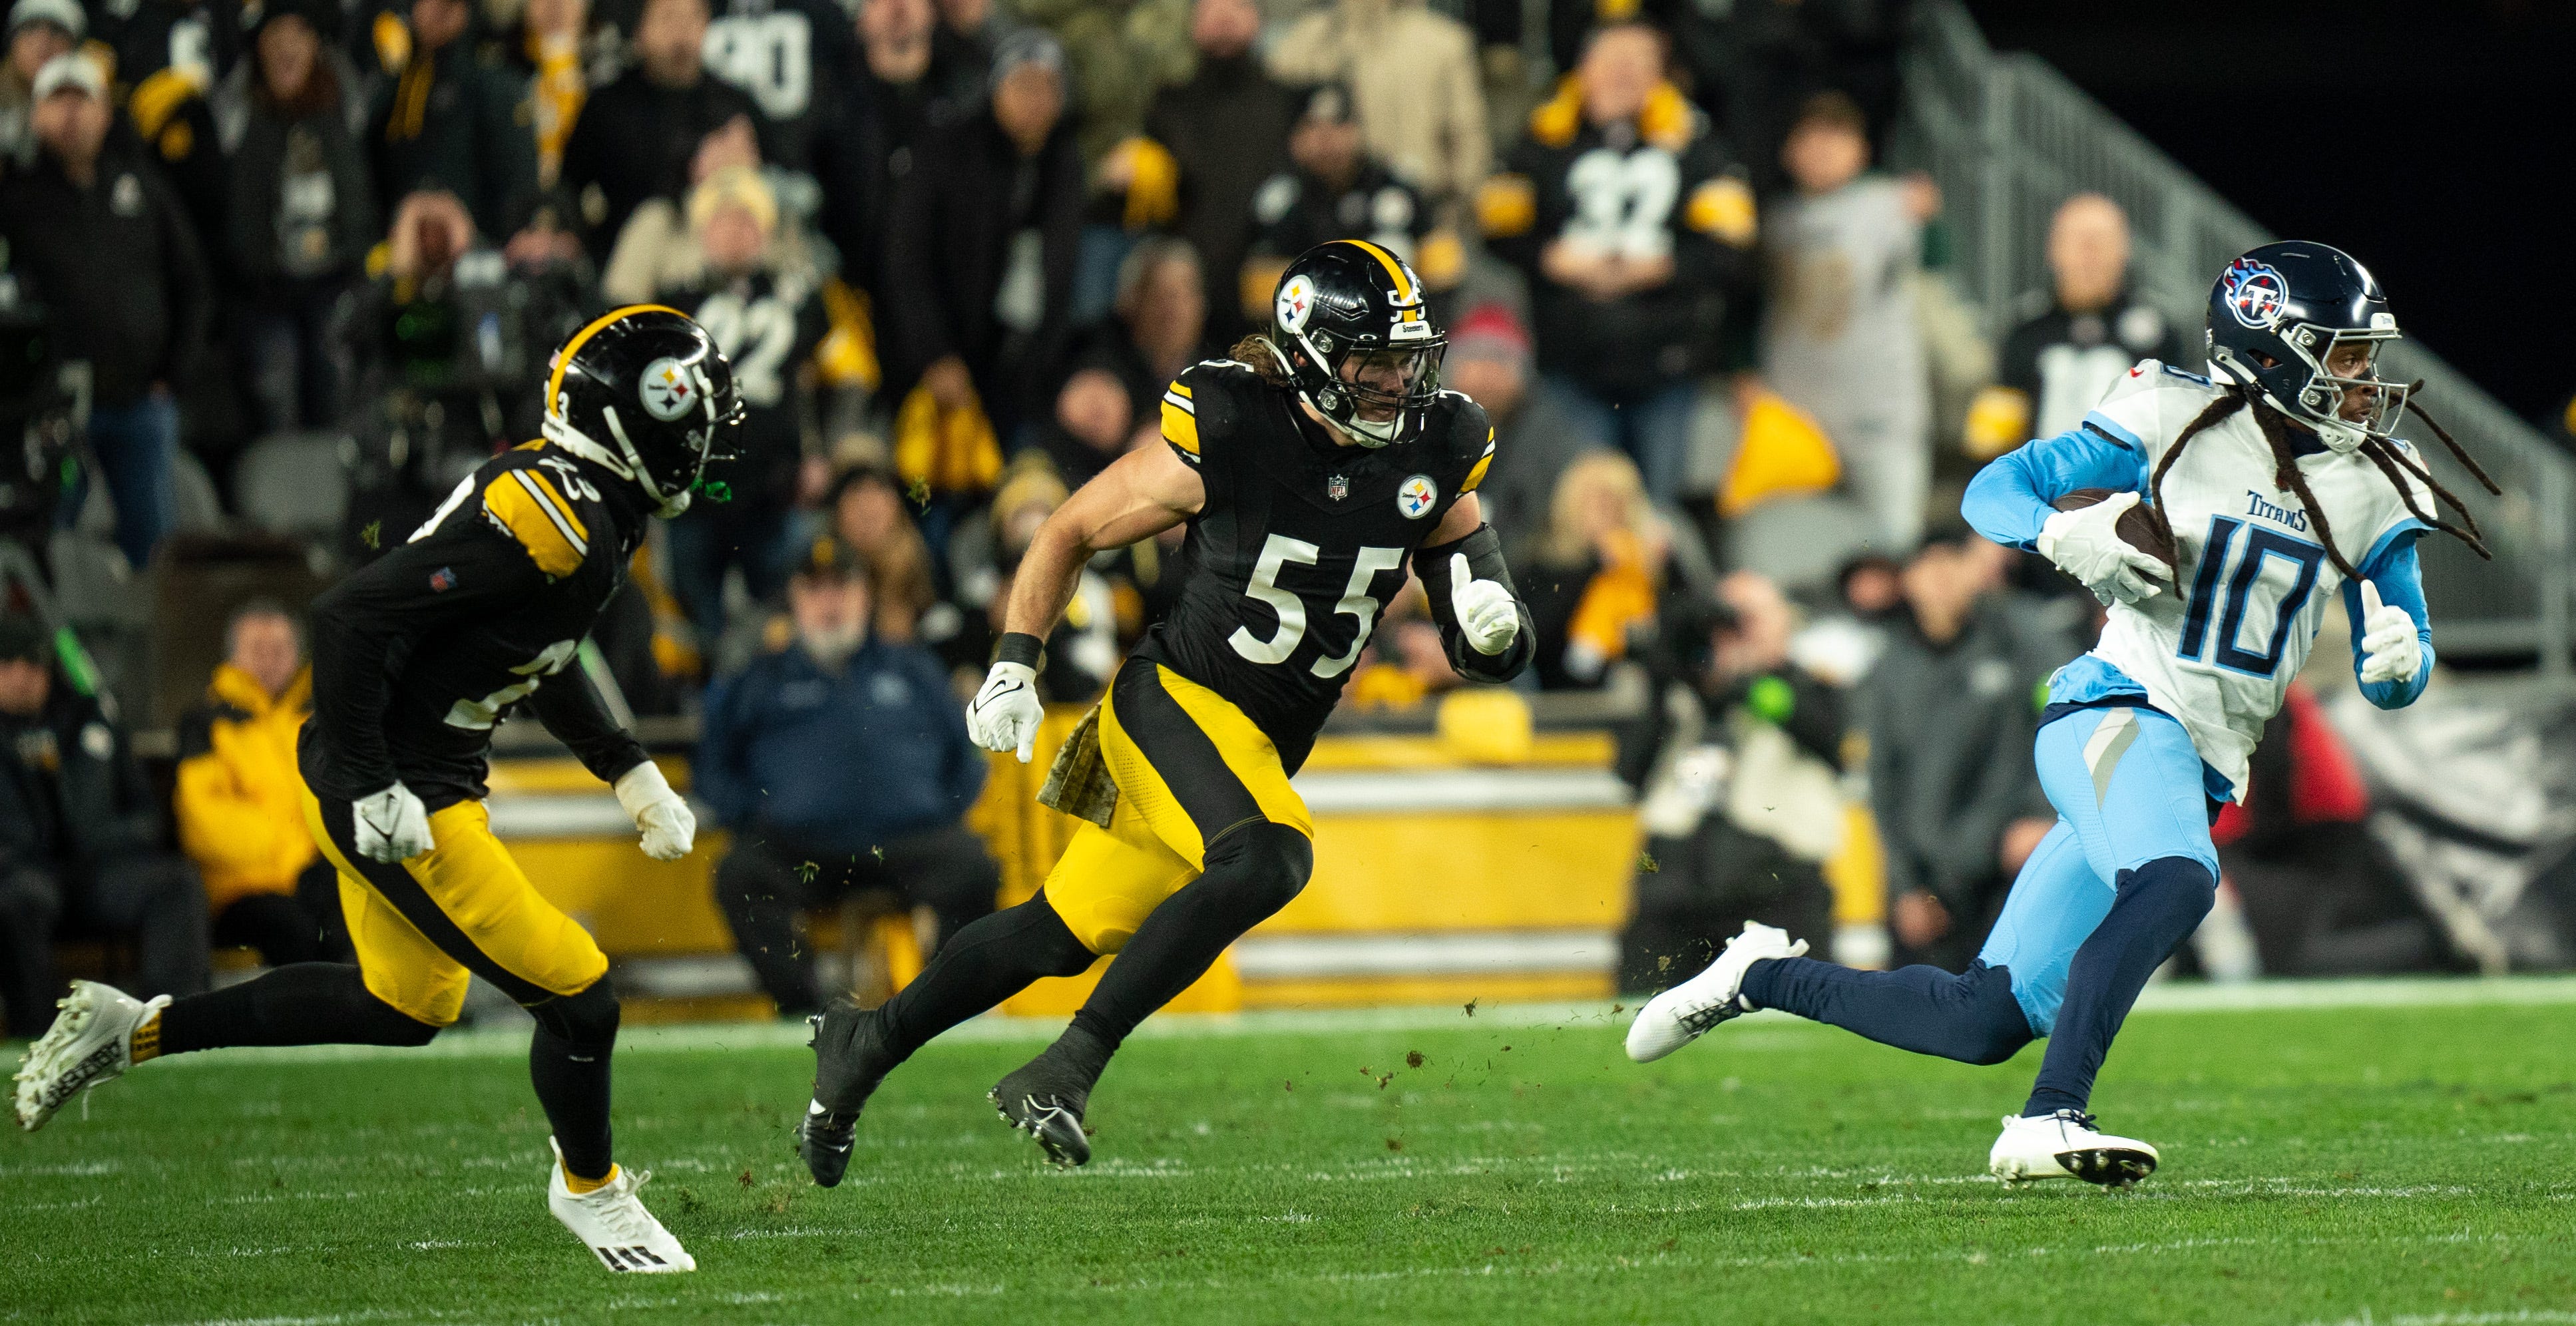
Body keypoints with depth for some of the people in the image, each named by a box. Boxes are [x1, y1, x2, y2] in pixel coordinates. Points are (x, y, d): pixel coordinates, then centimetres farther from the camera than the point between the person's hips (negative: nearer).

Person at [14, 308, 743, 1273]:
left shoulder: (596, 516, 6)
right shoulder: (548, 517, -25)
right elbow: (353, 618, -28)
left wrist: (629, 772, 19)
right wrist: (372, 790, -25)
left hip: (423, 786, 11)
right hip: (393, 804, -11)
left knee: (406, 1008, 25)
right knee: (578, 1001, -3)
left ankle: (133, 1032, 31)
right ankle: (590, 1191, 24)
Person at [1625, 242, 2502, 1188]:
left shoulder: (2375, 490, 9)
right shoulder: (2177, 421, -5)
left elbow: (2391, 680, 14)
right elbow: (1994, 490, -2)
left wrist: (2399, 658, -11)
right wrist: (2066, 536, -23)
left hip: (2202, 770, 6)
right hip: (2121, 712, -6)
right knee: (2173, 885, -39)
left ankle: (1763, 976, 24)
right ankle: (2048, 1121, -38)